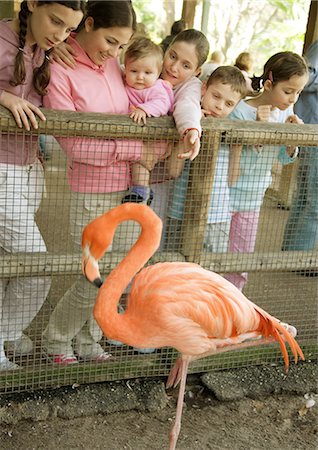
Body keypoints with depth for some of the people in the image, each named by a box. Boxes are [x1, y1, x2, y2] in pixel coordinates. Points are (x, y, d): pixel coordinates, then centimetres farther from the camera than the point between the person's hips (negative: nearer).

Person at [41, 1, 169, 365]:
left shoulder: (114, 62, 6)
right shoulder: (60, 71, -12)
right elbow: (75, 146, -18)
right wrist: (139, 149, -19)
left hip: (131, 188, 6)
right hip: (93, 192, -6)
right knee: (95, 282, -1)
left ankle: (88, 342, 33)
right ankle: (55, 340, 28)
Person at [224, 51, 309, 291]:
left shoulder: (286, 113, -1)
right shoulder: (241, 111, -20)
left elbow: (286, 158, 7)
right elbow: (233, 158, -21)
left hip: (254, 198, 6)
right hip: (228, 193, -6)